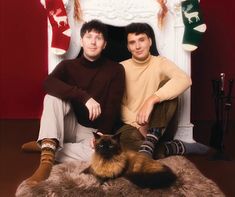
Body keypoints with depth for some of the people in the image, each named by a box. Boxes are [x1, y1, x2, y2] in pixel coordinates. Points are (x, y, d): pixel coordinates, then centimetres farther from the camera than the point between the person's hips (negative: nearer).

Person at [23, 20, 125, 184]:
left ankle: (45, 148, -19)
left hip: (94, 132, -1)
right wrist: (85, 97, -34)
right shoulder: (68, 66, 1)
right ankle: (46, 161, -36)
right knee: (53, 96, -27)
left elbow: (113, 107, -10)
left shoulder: (115, 70, -2)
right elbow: (49, 83, -22)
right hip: (70, 126, 2)